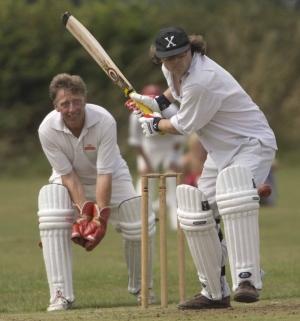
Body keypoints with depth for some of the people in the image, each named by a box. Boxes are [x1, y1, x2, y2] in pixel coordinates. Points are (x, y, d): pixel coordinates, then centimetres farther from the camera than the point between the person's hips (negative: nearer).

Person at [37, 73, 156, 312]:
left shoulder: (104, 122, -31)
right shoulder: (47, 129, -26)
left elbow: (105, 175, -30)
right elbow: (68, 175, -20)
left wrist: (100, 218, -34)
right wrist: (84, 213, -28)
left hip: (111, 176, 0)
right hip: (70, 181, 0)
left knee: (139, 228, -13)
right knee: (52, 222, -28)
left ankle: (141, 289, 16)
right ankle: (61, 296, -24)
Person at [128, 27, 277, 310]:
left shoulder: (202, 81, -29)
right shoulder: (173, 70, 0)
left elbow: (183, 127, -16)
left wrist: (154, 125, 2)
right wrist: (159, 102, 13)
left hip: (252, 143, -10)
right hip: (220, 151, 10)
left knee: (233, 189, -38)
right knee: (198, 215, 5)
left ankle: (247, 278, -45)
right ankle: (215, 293, 18)